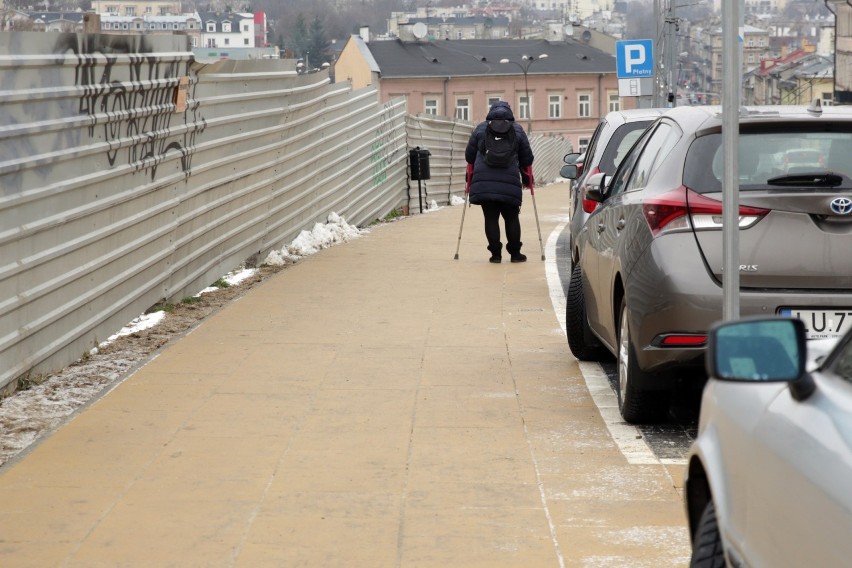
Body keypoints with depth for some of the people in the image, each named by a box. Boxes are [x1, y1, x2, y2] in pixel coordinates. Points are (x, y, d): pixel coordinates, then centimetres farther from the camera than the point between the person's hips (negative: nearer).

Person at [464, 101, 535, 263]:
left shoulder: (480, 129, 10)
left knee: (491, 218, 3)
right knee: (511, 218, 9)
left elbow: (469, 156, 13)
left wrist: (470, 178, 24)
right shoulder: (517, 130, 11)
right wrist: (527, 179, 25)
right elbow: (527, 158, 14)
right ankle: (515, 253, 9)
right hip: (510, 183, 0)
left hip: (484, 182, 0)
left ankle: (496, 253, 0)